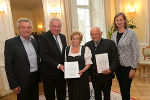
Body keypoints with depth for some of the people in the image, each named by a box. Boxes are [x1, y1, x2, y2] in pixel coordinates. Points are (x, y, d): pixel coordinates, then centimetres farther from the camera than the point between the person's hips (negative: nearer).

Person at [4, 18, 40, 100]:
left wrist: (39, 76, 12)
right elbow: (8, 66, -12)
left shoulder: (34, 41, 6)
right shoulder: (10, 43, -11)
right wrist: (14, 85, -12)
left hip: (35, 79, 6)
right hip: (23, 82, -5)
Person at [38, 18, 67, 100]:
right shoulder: (43, 37, -12)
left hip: (62, 71, 6)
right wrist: (58, 65, -23)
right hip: (49, 73, -5)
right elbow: (44, 56, -19)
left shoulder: (63, 37, 8)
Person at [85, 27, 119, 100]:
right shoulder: (87, 45, 2)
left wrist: (110, 70, -21)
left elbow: (115, 59, -7)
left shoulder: (110, 43, -7)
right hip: (94, 76, 3)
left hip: (106, 76, -2)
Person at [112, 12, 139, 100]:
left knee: (126, 89, 3)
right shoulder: (114, 35, 6)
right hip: (117, 66, 5)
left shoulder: (131, 33, -9)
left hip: (127, 66, -5)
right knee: (122, 88, 17)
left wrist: (133, 68, -13)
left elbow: (135, 52, -11)